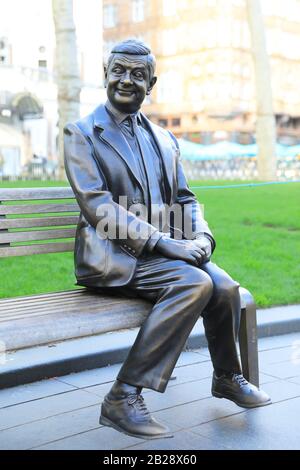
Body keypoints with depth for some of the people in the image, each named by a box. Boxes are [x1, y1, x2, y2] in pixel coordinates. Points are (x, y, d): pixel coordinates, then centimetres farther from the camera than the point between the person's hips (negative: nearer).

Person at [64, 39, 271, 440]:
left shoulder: (164, 140, 18)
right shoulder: (82, 134, -2)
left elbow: (184, 199, 18)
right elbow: (97, 205, -13)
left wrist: (201, 235, -6)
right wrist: (163, 242, -22)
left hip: (167, 251, 6)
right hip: (112, 256, -5)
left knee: (225, 287, -19)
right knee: (195, 282, -29)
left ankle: (227, 377, 9)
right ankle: (123, 397, -22)